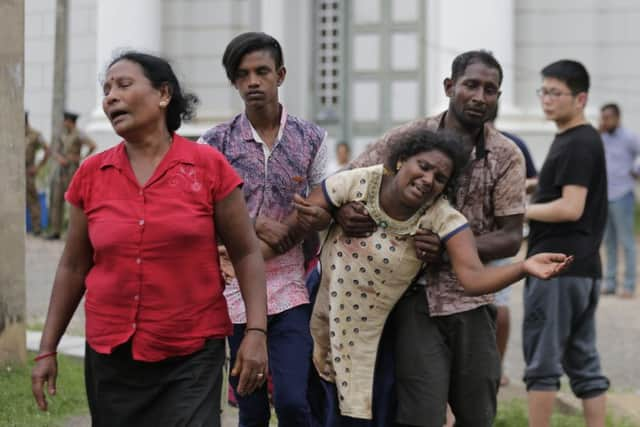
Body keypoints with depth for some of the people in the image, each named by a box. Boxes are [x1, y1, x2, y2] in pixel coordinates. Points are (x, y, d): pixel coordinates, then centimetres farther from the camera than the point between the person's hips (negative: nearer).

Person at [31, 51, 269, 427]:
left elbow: (246, 254, 0)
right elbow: (73, 267, 11)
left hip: (192, 356, -3)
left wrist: (257, 332, -10)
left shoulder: (208, 166, -4)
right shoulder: (91, 175, 4)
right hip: (111, 356, 3)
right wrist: (48, 349, 10)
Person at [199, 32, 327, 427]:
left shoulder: (312, 139, 3)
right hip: (238, 291, 1)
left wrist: (259, 252, -8)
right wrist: (256, 225, -13)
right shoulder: (215, 143, 2)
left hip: (291, 289, -1)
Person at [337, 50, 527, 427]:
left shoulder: (507, 157, 1)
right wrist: (342, 210, -21)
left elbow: (511, 237, -3)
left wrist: (450, 251, -19)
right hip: (417, 299, -2)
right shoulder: (408, 138, -1)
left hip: (472, 301, 2)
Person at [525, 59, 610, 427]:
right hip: (585, 267, 10)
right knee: (584, 361, 10)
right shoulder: (587, 141, 17)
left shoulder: (577, 145, -14)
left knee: (543, 362, -4)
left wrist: (519, 211, -12)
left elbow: (570, 208, -21)